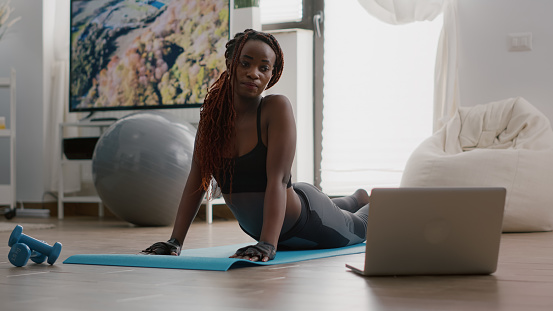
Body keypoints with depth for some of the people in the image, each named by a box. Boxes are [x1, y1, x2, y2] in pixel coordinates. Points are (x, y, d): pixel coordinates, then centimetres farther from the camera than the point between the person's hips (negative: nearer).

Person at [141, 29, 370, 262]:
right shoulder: (213, 111, -15)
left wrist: (268, 245, -46)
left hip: (305, 220, -5)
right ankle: (358, 199, 67)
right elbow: (197, 178, -14)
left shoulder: (277, 108, -30)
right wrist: (175, 241, -21)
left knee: (353, 230, 27)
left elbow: (277, 179, -36)